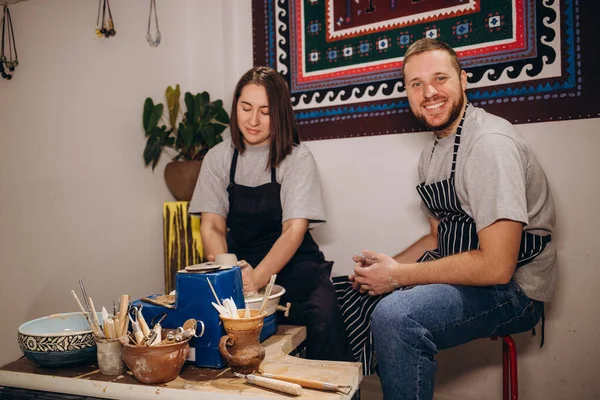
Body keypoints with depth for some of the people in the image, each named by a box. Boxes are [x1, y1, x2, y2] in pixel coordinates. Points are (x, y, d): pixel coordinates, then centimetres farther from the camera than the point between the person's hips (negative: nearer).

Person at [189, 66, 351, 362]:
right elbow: (212, 226, 0)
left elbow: (294, 230, -14)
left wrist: (258, 277, -31)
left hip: (291, 263, -2)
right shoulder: (218, 158, 5)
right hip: (238, 262, 3)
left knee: (323, 318, -31)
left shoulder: (297, 158, -4)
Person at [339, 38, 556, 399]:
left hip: (513, 289, -9)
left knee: (395, 315, -32)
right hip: (461, 276, 9)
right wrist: (387, 267, 0)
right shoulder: (432, 153, 9)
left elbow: (496, 266, -26)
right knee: (358, 291, 11)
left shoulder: (490, 143, -20)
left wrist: (398, 275, -18)